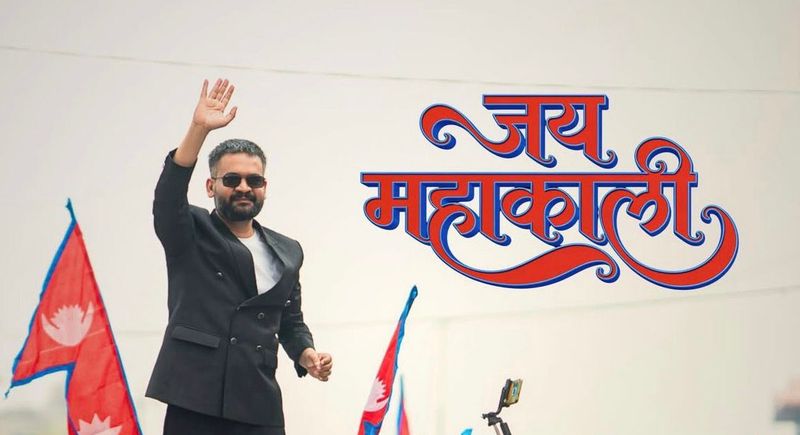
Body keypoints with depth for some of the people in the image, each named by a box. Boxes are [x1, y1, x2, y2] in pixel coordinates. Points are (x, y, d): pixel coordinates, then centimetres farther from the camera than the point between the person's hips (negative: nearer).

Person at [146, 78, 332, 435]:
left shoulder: (287, 252, 17)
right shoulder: (190, 236, 5)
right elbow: (168, 197, -15)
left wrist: (306, 353, 3)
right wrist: (199, 128, -25)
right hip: (195, 404, -4)